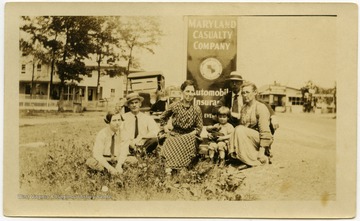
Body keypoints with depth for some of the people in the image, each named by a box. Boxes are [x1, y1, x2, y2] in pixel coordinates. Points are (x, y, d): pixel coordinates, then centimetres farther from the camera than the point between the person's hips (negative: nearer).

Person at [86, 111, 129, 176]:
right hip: (102, 160, -4)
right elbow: (97, 154, -25)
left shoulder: (122, 132, -11)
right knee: (90, 162, -31)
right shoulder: (102, 134, -20)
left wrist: (119, 165, -27)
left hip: (116, 161, 4)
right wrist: (109, 168, -35)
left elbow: (123, 151, -11)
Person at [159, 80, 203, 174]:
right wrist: (166, 129, 6)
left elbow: (199, 127, 4)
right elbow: (163, 118, 16)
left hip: (189, 136, 0)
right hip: (174, 135, 0)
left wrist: (189, 135, -8)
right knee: (170, 144, -28)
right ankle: (168, 169, -35)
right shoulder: (174, 106, -1)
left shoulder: (197, 109, -2)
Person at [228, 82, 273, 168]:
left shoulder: (261, 107, -9)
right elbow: (241, 125, 9)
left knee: (240, 129, -28)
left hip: (259, 139, -7)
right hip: (248, 138, 7)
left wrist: (262, 150, -23)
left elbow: (264, 131, -16)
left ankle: (253, 161, -25)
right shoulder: (244, 108, 14)